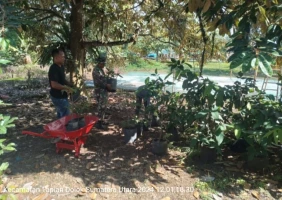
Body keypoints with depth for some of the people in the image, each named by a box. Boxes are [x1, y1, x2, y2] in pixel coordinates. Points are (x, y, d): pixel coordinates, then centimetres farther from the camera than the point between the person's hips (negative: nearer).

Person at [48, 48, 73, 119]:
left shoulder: (61, 67, 8)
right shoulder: (54, 69, -23)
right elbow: (54, 85, -30)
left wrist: (71, 85, 6)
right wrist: (67, 88, -21)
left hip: (61, 96, 10)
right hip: (58, 97, -10)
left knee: (61, 115, 21)